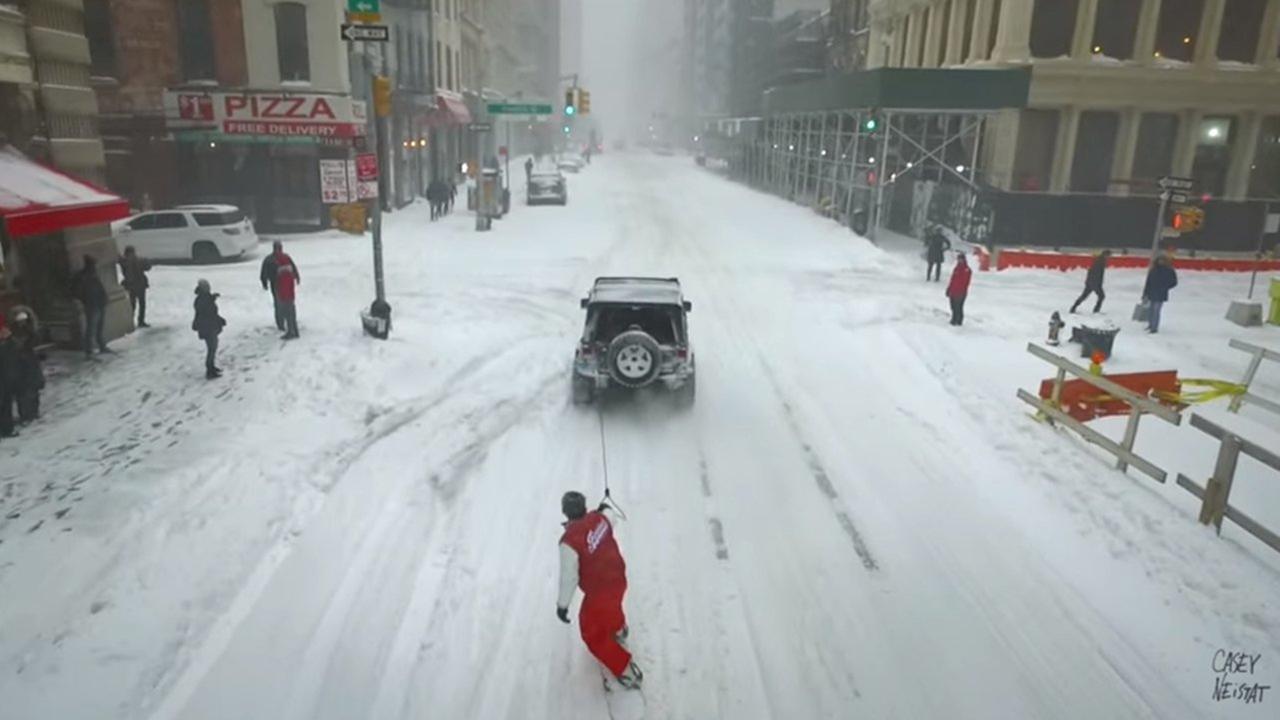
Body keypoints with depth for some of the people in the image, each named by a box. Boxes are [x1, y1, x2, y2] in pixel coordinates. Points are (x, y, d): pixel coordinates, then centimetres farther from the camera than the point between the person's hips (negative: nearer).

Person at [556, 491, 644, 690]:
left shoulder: (569, 541, -32)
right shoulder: (599, 518, -14)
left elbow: (569, 577, -23)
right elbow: (611, 526, 12)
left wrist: (562, 605, -8)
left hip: (599, 591, -7)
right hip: (618, 578, 7)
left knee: (592, 633, 15)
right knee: (611, 605, 39)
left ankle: (626, 672, 20)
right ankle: (618, 629, 70)